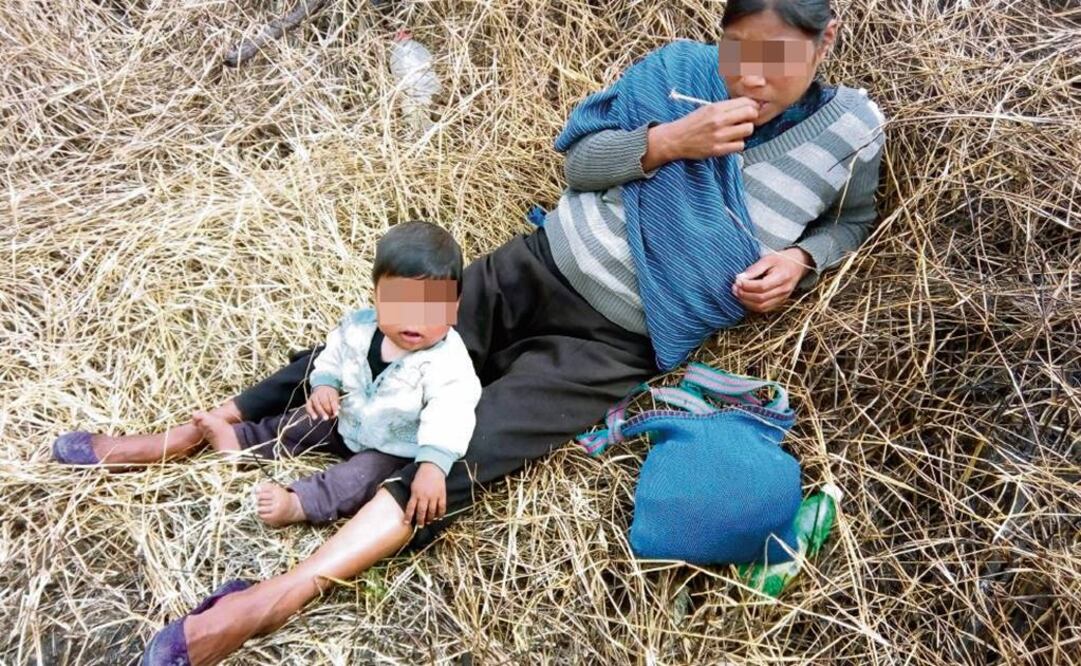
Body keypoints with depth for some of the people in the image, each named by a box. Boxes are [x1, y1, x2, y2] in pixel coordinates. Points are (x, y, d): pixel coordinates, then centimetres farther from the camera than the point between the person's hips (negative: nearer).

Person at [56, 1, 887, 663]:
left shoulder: (850, 133, -4)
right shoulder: (682, 69, -1)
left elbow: (854, 220, 16)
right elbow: (578, 160, 1)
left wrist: (798, 259, -6)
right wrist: (667, 140, -18)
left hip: (614, 344, -3)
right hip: (543, 266, 3)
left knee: (462, 456, -21)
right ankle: (180, 438, 11)